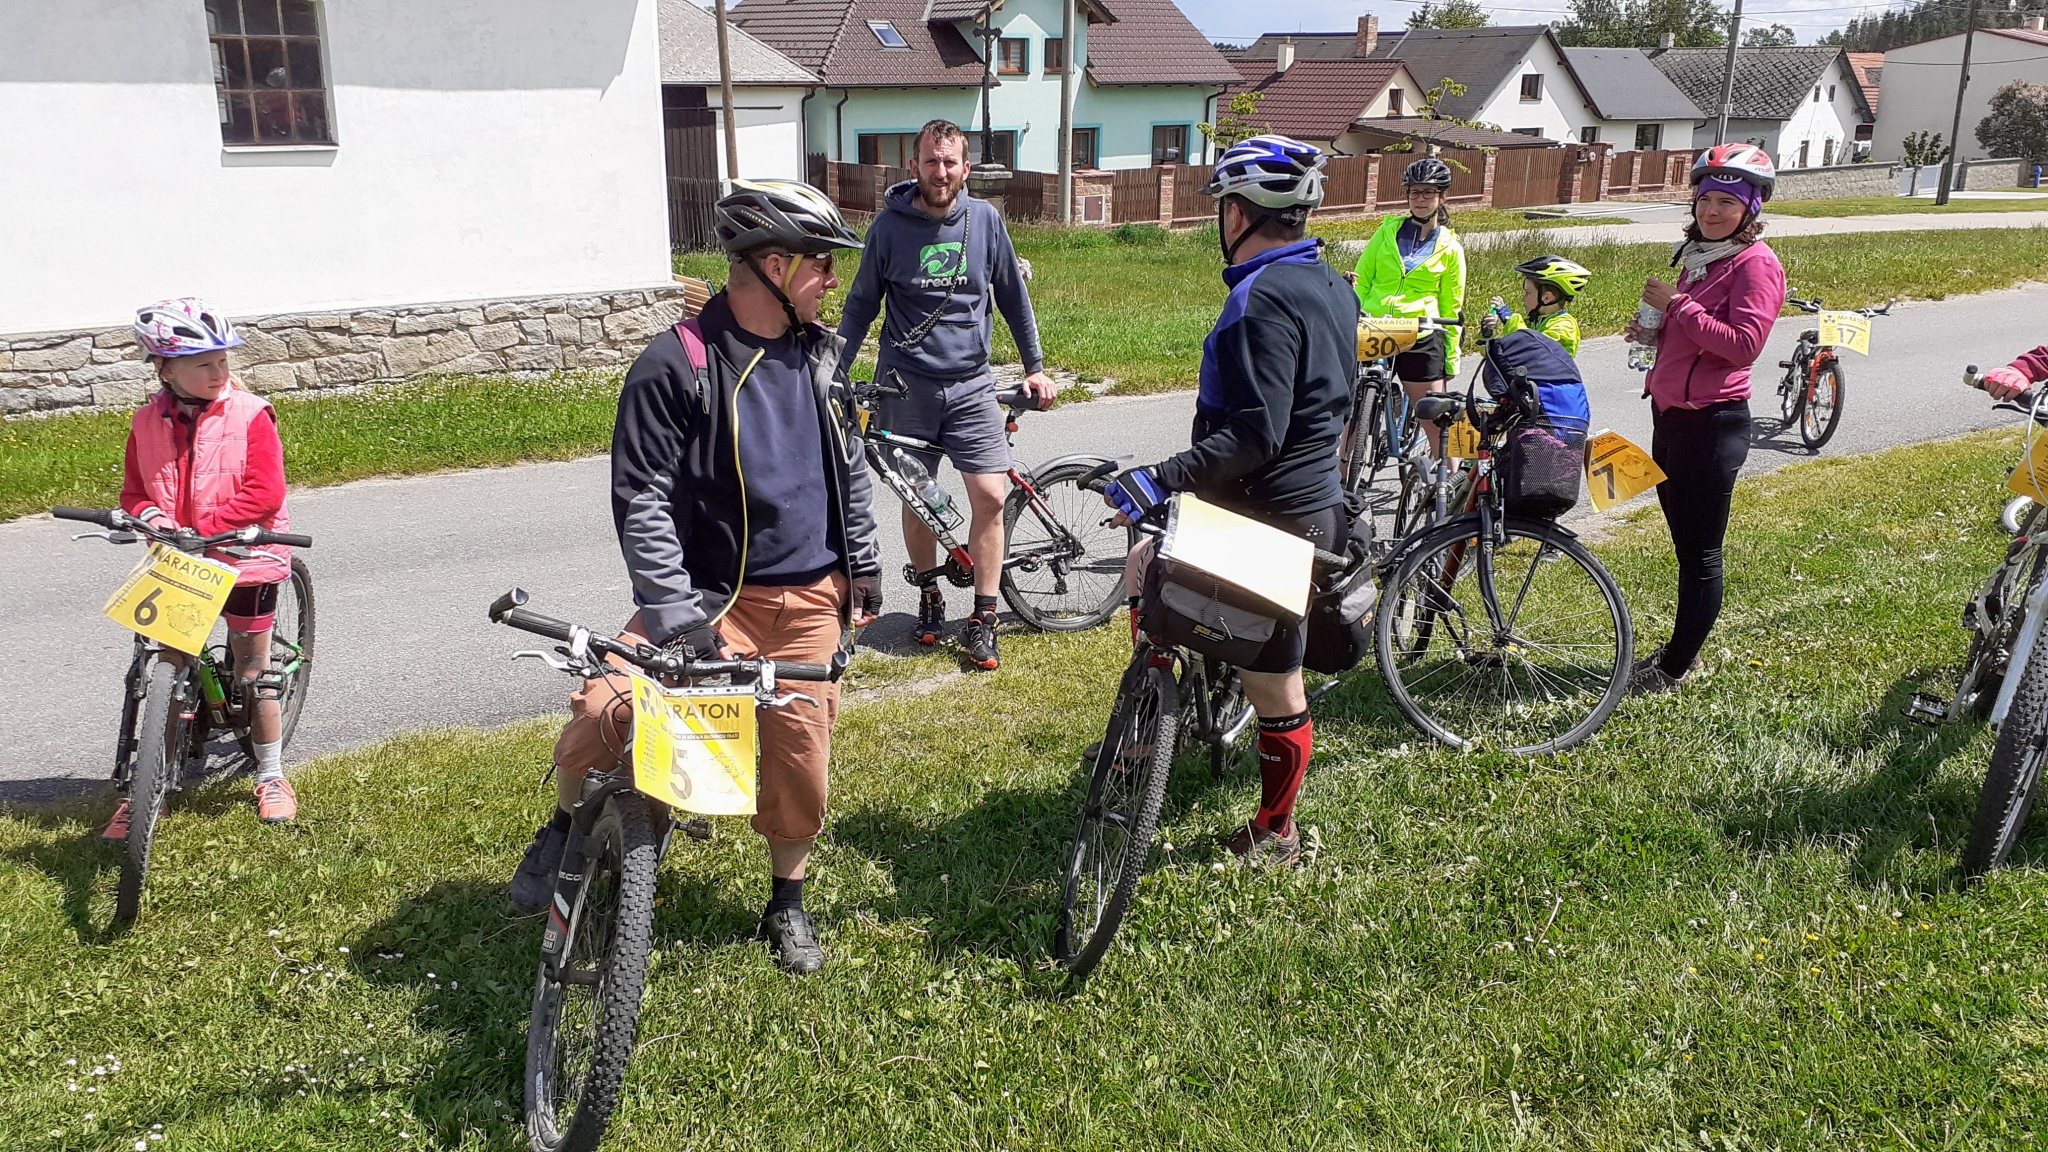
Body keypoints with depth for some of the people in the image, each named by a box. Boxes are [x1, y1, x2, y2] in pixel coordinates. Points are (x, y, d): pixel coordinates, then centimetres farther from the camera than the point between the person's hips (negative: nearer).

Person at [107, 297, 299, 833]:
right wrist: (147, 514, -12)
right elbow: (134, 489, 11)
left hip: (243, 559, -3)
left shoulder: (249, 414, -9)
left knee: (252, 672, 6)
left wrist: (204, 527, -22)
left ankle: (271, 775, 23)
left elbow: (265, 492, -15)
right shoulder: (148, 423, 3)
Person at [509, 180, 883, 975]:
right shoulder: (677, 366, -13)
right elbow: (641, 498, -16)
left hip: (810, 598, 5)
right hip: (711, 594, -4)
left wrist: (863, 565, 18)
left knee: (800, 753, 8)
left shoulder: (818, 355, 6)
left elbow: (850, 467, 17)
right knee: (606, 708, -22)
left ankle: (787, 903, 33)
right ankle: (566, 828, 12)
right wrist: (675, 613, -22)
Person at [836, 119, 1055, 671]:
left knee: (990, 496, -9)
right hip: (906, 384, 0)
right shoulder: (889, 226, -3)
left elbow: (1012, 295, 11)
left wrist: (1035, 366, 12)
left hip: (970, 383, 1)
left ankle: (982, 619, 1)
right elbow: (861, 305, 7)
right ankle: (929, 595, 30)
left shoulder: (985, 220, 1)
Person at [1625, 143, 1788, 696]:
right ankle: (1682, 648, 29)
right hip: (1670, 413, 9)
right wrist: (1653, 333, 6)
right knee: (1684, 542, 17)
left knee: (1700, 553, 1)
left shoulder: (1756, 263, -12)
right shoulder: (1695, 255, 15)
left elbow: (1743, 343, -23)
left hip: (1713, 421, -9)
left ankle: (1677, 667, 10)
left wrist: (1677, 304, -19)